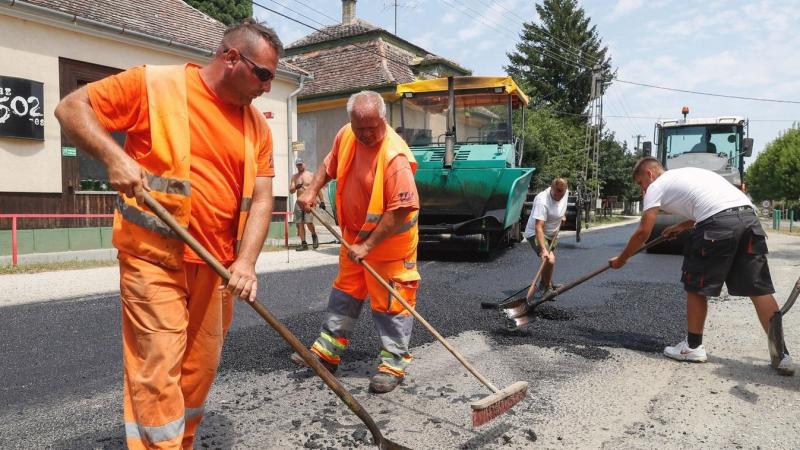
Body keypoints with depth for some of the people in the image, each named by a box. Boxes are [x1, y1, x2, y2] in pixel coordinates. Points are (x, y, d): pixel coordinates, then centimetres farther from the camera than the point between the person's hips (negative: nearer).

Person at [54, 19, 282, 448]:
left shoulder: (256, 124, 6)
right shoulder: (155, 84, -6)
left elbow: (261, 197, 1)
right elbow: (71, 108, -1)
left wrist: (245, 260, -12)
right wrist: (113, 155, -20)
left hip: (217, 264, 5)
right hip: (154, 255, -5)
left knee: (201, 368, 14)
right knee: (157, 371, -4)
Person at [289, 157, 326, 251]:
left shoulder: (311, 175, 5)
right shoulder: (294, 177, 13)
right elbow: (291, 191, 6)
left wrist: (322, 201, -1)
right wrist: (295, 187, -16)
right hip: (299, 202, 4)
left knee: (308, 222, -16)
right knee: (299, 223, 0)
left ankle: (314, 236, 12)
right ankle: (303, 244, 7)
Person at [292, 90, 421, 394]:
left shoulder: (395, 156, -28)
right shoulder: (345, 135, -5)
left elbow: (401, 210, -30)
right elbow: (329, 166, 14)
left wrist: (368, 245, -26)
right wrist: (312, 190, -1)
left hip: (389, 241, -8)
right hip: (355, 236, 8)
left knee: (390, 302, 1)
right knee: (345, 292, 18)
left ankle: (393, 363, 16)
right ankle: (327, 351, 32)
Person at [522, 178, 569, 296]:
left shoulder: (565, 193, -9)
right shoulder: (542, 201, -35)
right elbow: (538, 227, -40)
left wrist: (563, 215, 7)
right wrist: (543, 249, -47)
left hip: (552, 233, 9)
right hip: (536, 233, -9)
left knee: (551, 258, 24)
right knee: (549, 260, -25)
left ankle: (548, 284, 47)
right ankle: (546, 287, -3)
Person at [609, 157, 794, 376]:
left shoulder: (656, 187, 10)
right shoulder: (685, 174, 33)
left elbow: (643, 232, 8)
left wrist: (620, 259, 19)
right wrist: (682, 226, 44)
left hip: (717, 224, -8)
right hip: (748, 214, 8)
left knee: (696, 286, 8)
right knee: (759, 289, 9)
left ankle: (693, 346, 19)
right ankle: (781, 354, 10)